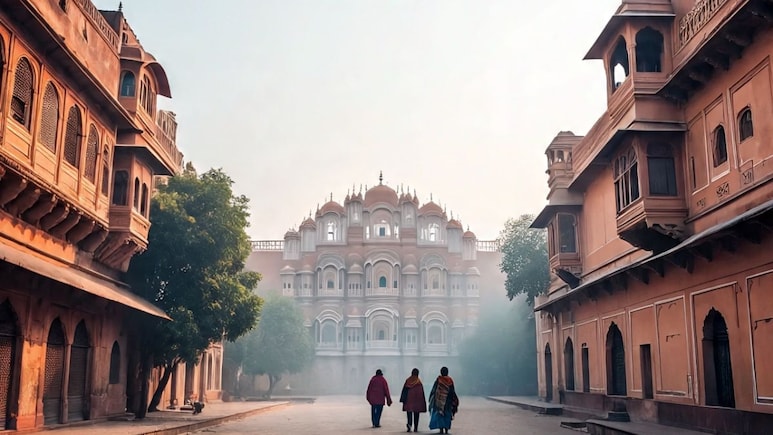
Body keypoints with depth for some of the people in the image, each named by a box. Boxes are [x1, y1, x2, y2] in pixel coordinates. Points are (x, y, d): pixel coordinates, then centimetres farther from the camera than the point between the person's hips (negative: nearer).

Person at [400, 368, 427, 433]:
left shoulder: (407, 380, -1)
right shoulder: (418, 381, -6)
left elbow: (404, 390, 1)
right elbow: (421, 392, -4)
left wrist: (403, 400, 6)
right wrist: (423, 402, 3)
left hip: (409, 399, 1)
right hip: (417, 399, -1)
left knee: (409, 411, 6)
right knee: (416, 413, 7)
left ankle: (409, 423, -19)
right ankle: (415, 427, 6)